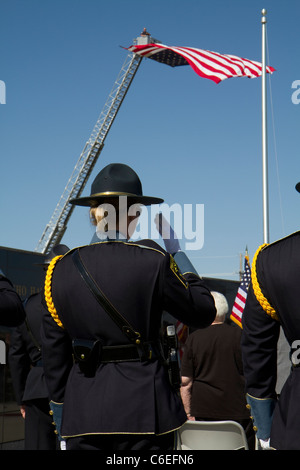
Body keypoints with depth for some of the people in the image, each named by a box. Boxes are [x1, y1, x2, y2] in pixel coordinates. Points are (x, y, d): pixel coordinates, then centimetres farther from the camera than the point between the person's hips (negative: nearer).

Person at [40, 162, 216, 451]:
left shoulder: (61, 269, 3)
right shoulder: (153, 261, -9)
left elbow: (54, 350, 8)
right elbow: (203, 313, 3)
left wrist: (60, 408, 17)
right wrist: (187, 275, 18)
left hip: (82, 411, 3)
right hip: (143, 406, -3)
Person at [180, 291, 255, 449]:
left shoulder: (193, 339, -1)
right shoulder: (240, 335, -3)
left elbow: (185, 382, 0)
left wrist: (189, 414, 9)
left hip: (203, 412, 1)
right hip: (239, 412, -1)